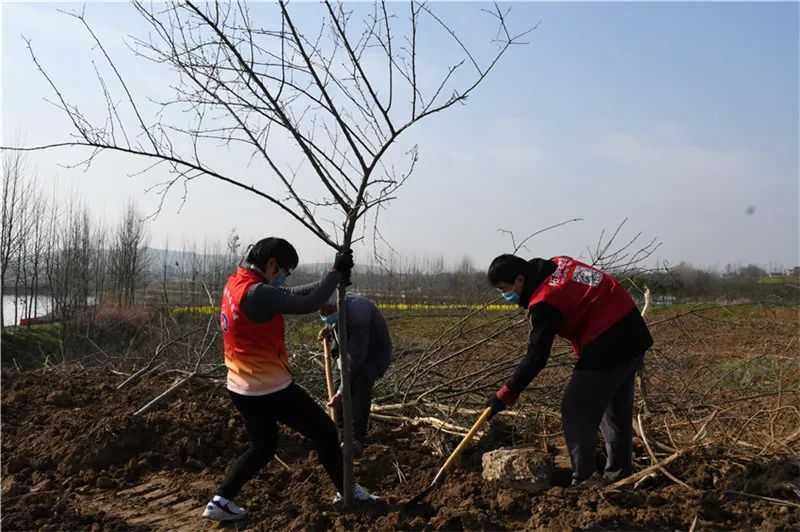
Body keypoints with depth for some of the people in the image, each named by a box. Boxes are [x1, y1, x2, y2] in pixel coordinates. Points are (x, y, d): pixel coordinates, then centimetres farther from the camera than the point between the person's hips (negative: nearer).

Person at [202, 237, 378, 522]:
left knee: (262, 446, 23)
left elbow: (288, 296, 11)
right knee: (324, 430, 7)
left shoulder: (236, 282, 6)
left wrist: (331, 280, 5)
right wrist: (336, 272, -15)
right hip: (268, 388, -9)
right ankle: (346, 491, 21)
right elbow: (308, 304, -26)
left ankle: (220, 501, 19)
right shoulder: (257, 293, -24)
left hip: (243, 387, 9)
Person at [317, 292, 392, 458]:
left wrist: (341, 392, -31)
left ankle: (357, 440, -31)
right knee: (338, 385, -3)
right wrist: (329, 329, -11)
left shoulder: (357, 315, -38)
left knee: (360, 384, -31)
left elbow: (355, 358, -34)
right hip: (351, 351, 8)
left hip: (375, 353, -8)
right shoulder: (332, 306, -12)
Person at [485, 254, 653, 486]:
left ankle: (584, 480, -4)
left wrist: (505, 396, -12)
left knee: (576, 411, -5)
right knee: (617, 410, 20)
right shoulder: (558, 264, 7)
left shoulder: (543, 303, -18)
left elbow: (536, 358, -17)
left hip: (607, 344, -10)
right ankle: (618, 474, 32)